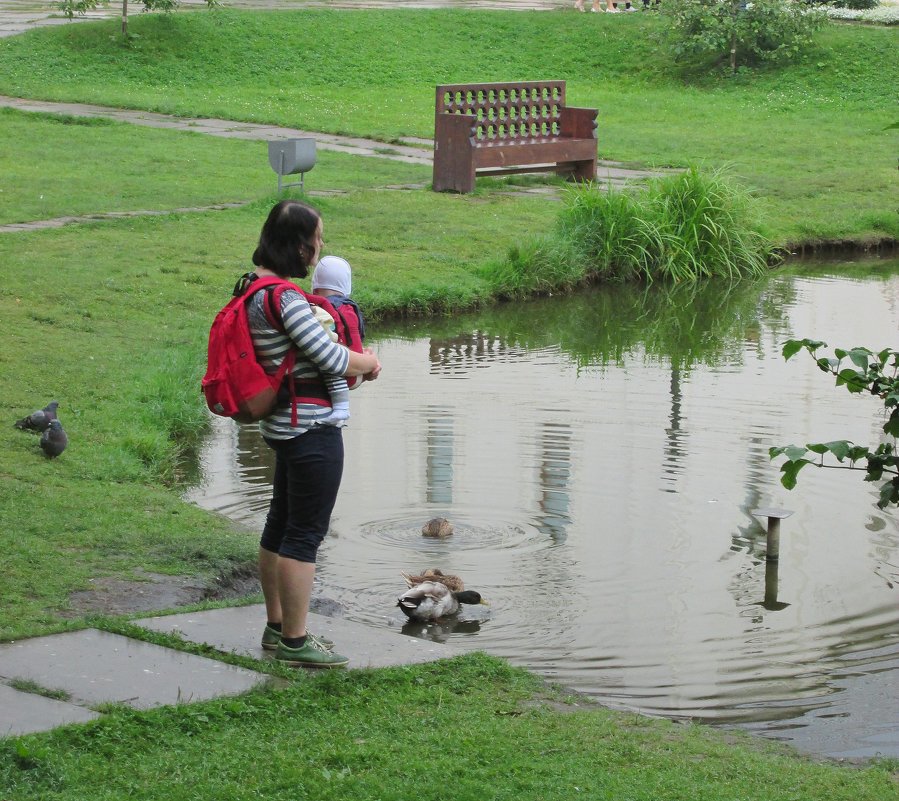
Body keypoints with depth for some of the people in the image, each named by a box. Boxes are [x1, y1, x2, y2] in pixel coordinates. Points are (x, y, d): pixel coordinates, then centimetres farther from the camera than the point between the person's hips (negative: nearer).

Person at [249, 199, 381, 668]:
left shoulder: (256, 286, 8)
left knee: (281, 525, 19)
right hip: (311, 430, -11)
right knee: (305, 534, -1)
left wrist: (353, 363, 8)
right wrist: (369, 362, -3)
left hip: (284, 425, 11)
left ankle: (277, 628, 31)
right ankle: (294, 641, 7)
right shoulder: (283, 295, -24)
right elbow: (330, 358, -23)